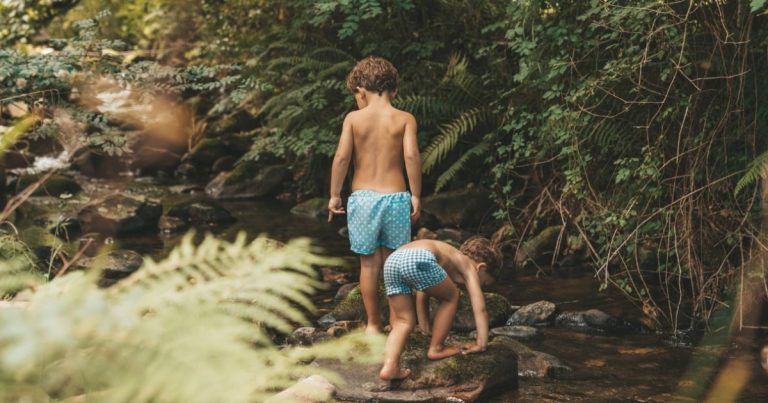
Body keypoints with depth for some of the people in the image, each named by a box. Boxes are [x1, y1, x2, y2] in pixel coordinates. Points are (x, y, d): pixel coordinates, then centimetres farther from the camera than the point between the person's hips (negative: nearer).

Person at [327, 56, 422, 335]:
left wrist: (334, 195, 1)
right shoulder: (405, 119, 1)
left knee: (369, 264, 10)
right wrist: (416, 195, -5)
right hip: (396, 197, 0)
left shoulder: (354, 118, 0)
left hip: (362, 197, 0)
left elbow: (342, 156, -7)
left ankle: (373, 324, 17)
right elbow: (411, 155, -11)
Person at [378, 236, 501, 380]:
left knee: (403, 322, 15)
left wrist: (426, 328, 58)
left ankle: (390, 366, -6)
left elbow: (422, 294, 51)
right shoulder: (468, 266, 24)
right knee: (451, 297, 20)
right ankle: (436, 348, 22)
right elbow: (480, 309, 16)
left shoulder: (450, 257, 43)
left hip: (391, 261, 7)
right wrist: (481, 344, 20)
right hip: (418, 260, -7)